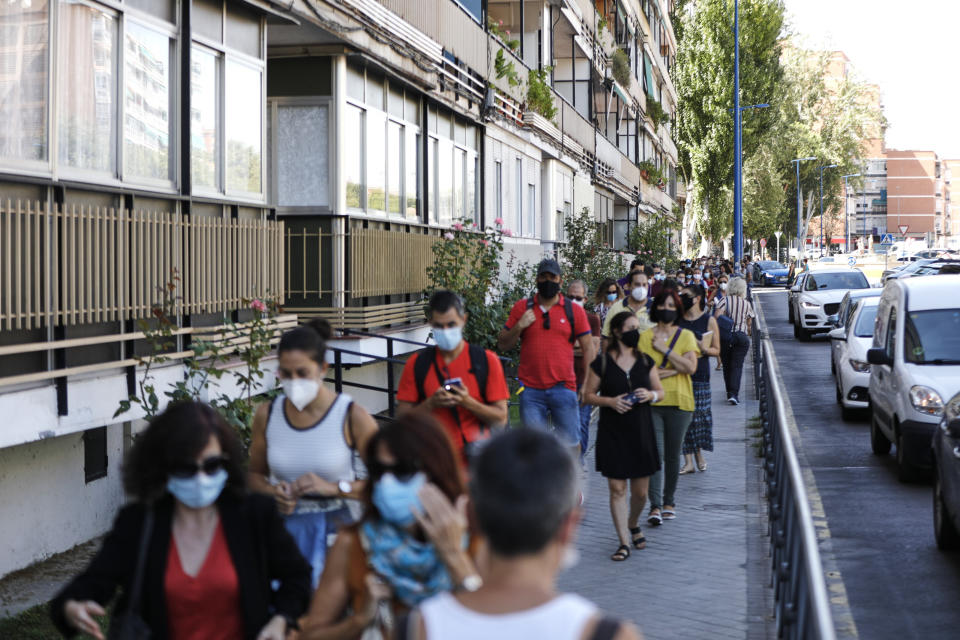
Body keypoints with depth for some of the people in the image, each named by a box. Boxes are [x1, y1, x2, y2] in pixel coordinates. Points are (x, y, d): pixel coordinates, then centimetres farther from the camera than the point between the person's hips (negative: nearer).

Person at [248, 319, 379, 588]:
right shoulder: (267, 414, 4)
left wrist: (333, 487, -17)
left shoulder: (351, 416, -6)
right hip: (283, 525, 2)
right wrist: (273, 492, -4)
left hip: (335, 526, -2)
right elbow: (255, 474, 18)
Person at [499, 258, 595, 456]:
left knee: (571, 442, 1)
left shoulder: (574, 310, 6)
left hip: (563, 388, 0)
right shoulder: (522, 308, 8)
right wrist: (519, 326, -8)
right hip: (531, 389, 1)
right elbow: (503, 344, 10)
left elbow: (588, 347, 8)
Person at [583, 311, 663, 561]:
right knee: (617, 488, -2)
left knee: (640, 491, 7)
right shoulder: (602, 362, -3)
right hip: (612, 434, -3)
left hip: (641, 432, 3)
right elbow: (588, 394, 1)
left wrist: (651, 395, -9)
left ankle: (633, 525, 37)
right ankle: (624, 542, 5)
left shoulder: (645, 361, 7)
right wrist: (610, 401, -16)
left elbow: (660, 391, 14)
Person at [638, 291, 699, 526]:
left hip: (679, 401, 1)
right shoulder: (645, 336, 5)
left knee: (672, 455, 7)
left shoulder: (686, 336, 7)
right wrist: (673, 370, -8)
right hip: (652, 402, -1)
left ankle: (668, 501, 20)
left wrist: (665, 349, -9)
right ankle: (655, 506, -12)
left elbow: (691, 367, -7)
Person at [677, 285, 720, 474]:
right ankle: (688, 461, 2)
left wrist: (704, 349, -16)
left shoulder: (709, 321, 1)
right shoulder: (676, 319, 9)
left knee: (700, 413, 0)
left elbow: (716, 350, 3)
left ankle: (699, 454, 22)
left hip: (699, 373, -2)